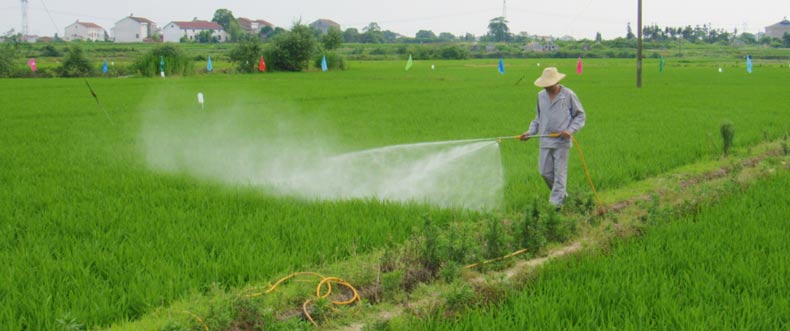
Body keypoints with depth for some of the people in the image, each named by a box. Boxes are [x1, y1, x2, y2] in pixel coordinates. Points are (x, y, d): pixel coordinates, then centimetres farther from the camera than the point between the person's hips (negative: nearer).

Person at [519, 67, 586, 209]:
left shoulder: (568, 95, -4)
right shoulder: (541, 96, 10)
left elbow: (580, 115, 3)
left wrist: (571, 130, -12)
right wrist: (531, 131, 7)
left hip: (561, 141, -5)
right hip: (545, 141, 5)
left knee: (560, 173, -3)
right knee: (545, 172, 5)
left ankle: (556, 203, 2)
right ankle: (562, 194, 26)